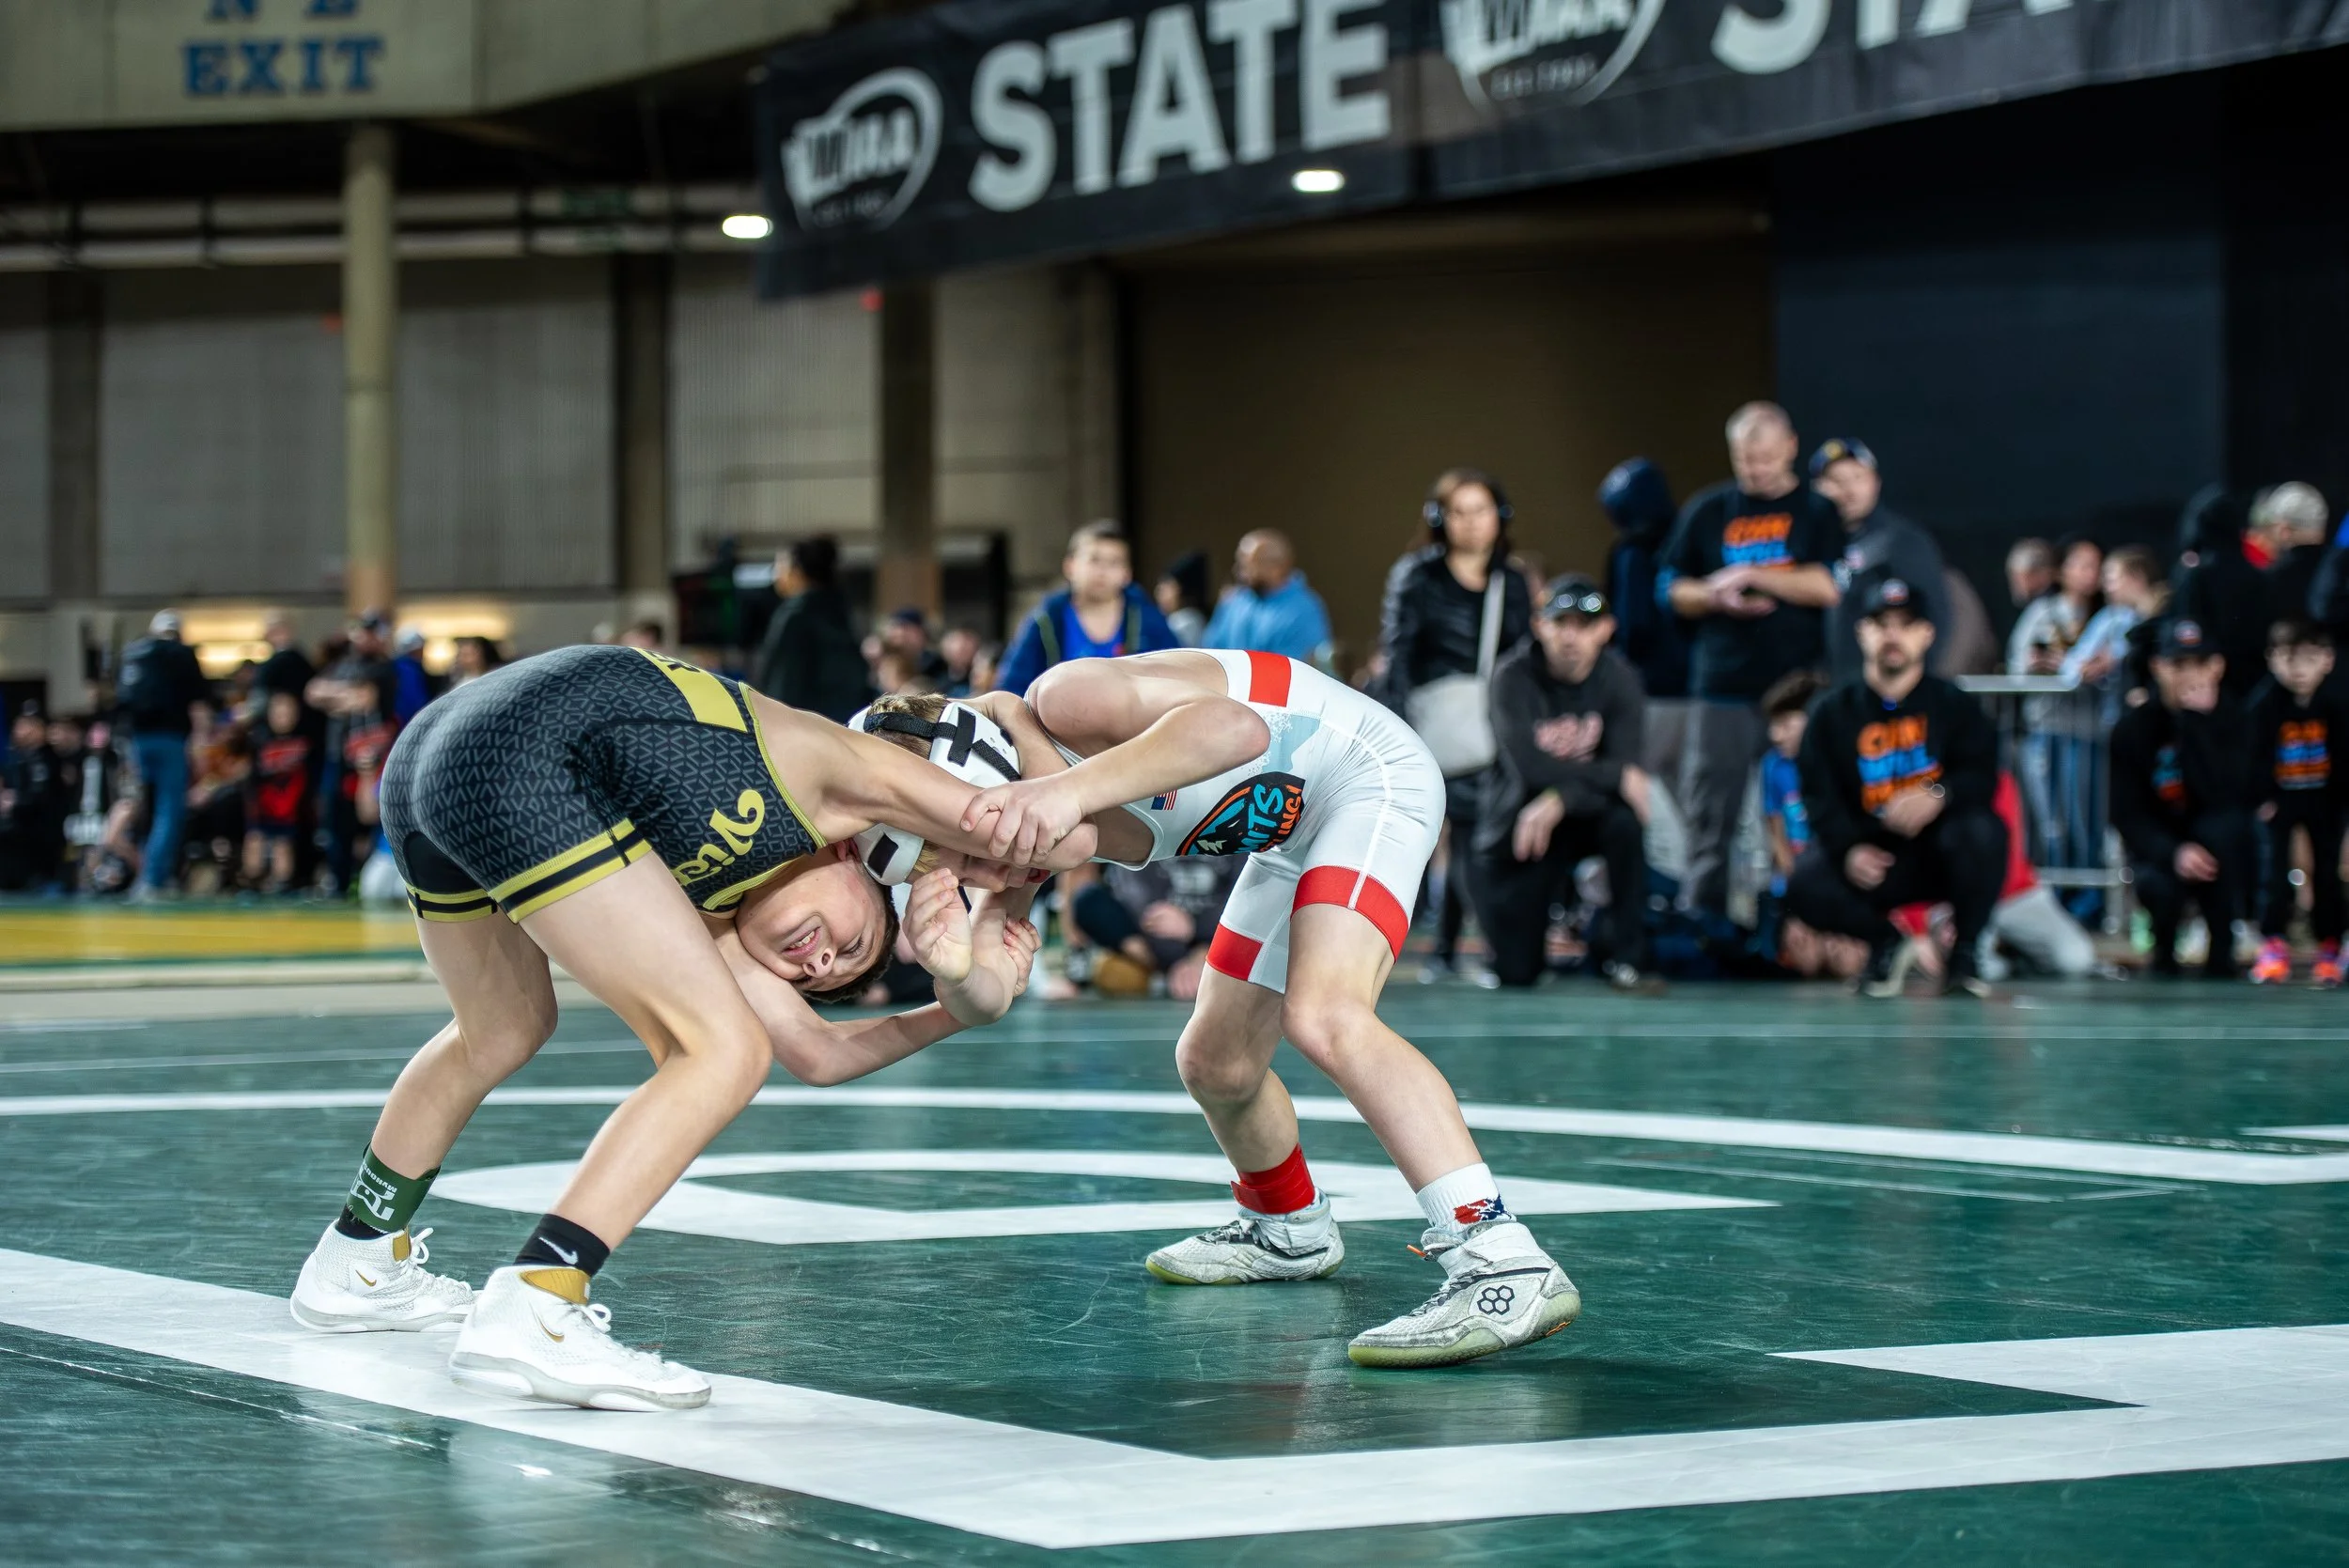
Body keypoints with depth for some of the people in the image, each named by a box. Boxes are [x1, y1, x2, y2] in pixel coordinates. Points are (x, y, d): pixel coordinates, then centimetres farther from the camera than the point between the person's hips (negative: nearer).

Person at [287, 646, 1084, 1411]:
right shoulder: (844, 770, 17)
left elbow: (816, 1052, 29)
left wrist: (956, 1008, 25)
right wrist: (1008, 888, 37)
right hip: (526, 762, -10)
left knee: (502, 1035, 36)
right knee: (725, 1052, -5)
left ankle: (358, 1265, 53)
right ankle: (529, 1317, -13)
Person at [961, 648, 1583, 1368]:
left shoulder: (1064, 700, -27)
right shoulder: (1035, 816, -3)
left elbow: (1234, 725, -43)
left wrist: (1073, 787, -53)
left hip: (1371, 775, -10)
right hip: (1295, 836, 10)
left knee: (1322, 1018, -30)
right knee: (1214, 1064, 17)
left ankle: (1505, 1264, -40)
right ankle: (1289, 1229, 47)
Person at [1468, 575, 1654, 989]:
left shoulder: (1619, 678, -8)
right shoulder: (1514, 677, -15)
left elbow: (1628, 765, -20)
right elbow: (1528, 767, -27)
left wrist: (1558, 803, -34)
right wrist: (1615, 775, -28)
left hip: (1585, 816, 2)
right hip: (1513, 829, -2)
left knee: (1624, 817, -34)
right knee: (1515, 973, -11)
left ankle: (1627, 953, -15)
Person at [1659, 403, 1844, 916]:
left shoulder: (1818, 512, 5)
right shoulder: (1707, 512, 12)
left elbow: (1832, 587, -8)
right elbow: (1673, 590, 14)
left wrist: (1750, 575, -8)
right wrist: (1717, 596, -6)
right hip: (1722, 689, 2)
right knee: (1710, 820, 0)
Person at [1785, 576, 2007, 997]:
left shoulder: (1953, 704, 4)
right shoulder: (1832, 712, 6)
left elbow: (1981, 777, -9)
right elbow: (1820, 797, -2)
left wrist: (1940, 796, -33)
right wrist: (1849, 849, -23)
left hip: (1940, 853, -1)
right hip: (1870, 858, 1)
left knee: (1982, 829, -34)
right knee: (1806, 886, -29)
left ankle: (1965, 953, -11)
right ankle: (1883, 941, 5)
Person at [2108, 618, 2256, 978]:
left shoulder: (2233, 719, -13)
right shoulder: (2133, 728, -8)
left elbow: (2225, 797, -29)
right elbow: (2127, 817, -11)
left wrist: (2197, 720, -32)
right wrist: (2174, 853, -30)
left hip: (2225, 854, 0)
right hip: (2159, 848, 0)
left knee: (2223, 825, -34)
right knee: (2156, 884, -34)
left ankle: (2222, 950, -18)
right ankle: (2164, 949, 5)